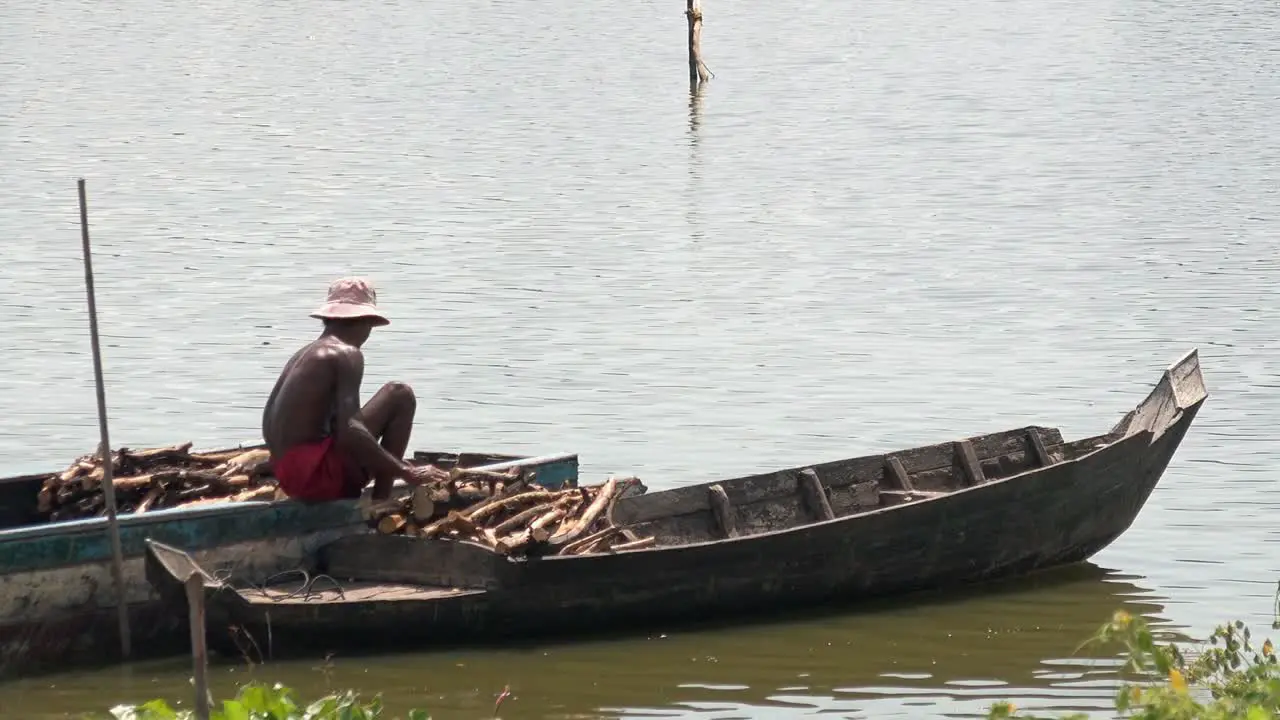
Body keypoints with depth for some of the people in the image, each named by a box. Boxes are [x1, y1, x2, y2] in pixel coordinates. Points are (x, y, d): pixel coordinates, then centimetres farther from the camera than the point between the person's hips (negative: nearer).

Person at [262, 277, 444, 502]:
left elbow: (268, 426, 22)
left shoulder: (302, 355, 17)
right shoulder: (347, 355, -7)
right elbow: (349, 431, -21)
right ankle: (381, 506, -4)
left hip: (288, 478, 9)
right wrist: (404, 472, -16)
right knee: (401, 396, 0)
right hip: (321, 476, -9)